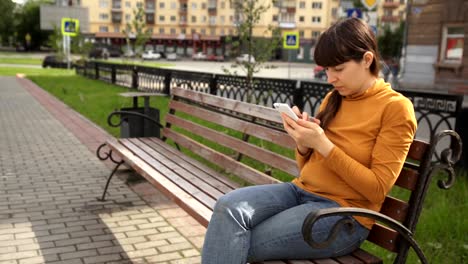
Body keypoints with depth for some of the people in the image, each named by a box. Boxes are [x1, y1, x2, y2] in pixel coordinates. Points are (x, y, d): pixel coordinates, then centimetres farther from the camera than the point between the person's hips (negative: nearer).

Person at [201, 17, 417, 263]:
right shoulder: (334, 98, 13)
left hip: (344, 213, -6)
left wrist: (322, 144, -19)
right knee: (228, 207, -23)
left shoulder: (396, 108, -6)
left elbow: (377, 189, -12)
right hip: (301, 191, 6)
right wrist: (303, 142, -7)